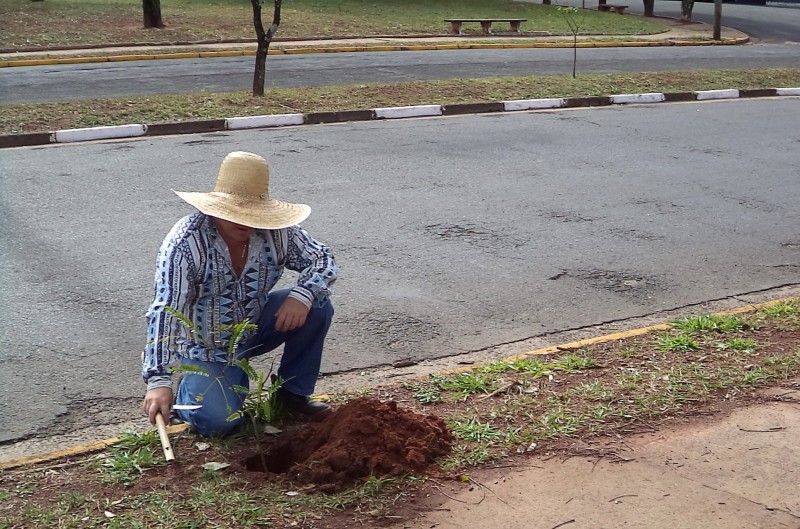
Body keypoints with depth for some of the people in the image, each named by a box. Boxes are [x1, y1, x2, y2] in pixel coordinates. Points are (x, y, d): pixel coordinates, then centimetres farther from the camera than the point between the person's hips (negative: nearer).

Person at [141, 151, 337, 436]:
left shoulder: (277, 232, -16)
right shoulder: (185, 243, -28)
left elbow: (323, 258, -7)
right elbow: (165, 311, -34)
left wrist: (302, 295, -30)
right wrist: (158, 381, -43)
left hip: (253, 328, 4)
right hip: (204, 347, -4)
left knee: (317, 306, -17)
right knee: (217, 421, -24)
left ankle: (294, 392, 2)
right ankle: (187, 386, 12)